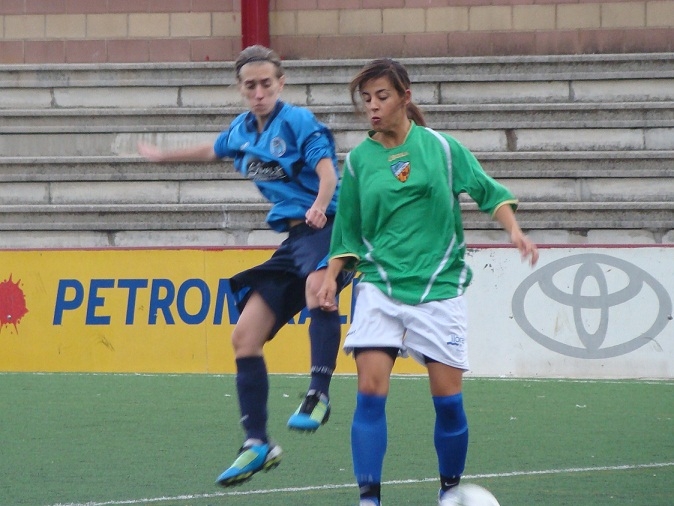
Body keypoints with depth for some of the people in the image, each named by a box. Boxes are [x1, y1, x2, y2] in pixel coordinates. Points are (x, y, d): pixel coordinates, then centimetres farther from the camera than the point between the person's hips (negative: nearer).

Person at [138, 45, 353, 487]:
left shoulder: (298, 121, -8)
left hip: (324, 228, -8)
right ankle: (257, 444, 10)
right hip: (292, 237, 8)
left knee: (317, 286, -43)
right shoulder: (242, 130, 14)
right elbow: (214, 151, 37)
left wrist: (320, 206, -43)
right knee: (245, 336, 3)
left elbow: (328, 172, -22)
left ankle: (319, 395, -46)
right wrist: (163, 155, 51)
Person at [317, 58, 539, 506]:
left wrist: (515, 231, -10)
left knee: (447, 397, -2)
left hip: (439, 288, -1)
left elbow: (489, 191, 4)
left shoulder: (441, 147, 0)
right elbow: (348, 232, 14)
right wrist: (331, 278, 4)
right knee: (371, 392, -14)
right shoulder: (359, 160, 6)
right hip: (380, 288, 1)